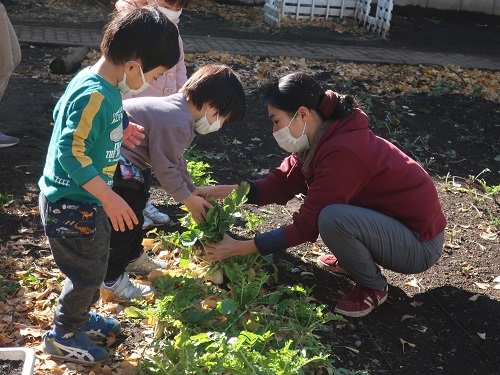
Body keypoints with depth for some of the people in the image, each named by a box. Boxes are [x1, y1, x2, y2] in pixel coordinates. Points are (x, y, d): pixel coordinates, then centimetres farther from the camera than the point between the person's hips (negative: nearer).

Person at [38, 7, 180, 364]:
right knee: (87, 273, 7)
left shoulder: (103, 85, 1)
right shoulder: (94, 95, -28)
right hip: (71, 204, -9)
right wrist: (109, 197, -28)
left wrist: (118, 134, 15)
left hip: (87, 200, 9)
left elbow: (68, 120, 15)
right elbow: (70, 152, -30)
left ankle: (80, 315, 46)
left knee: (96, 264, 24)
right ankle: (63, 336, 28)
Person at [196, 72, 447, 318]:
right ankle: (352, 259, 19)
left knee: (332, 218, -32)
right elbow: (280, 184, 0)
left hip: (419, 243, -9)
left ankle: (373, 288, -5)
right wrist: (219, 191, -9)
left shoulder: (341, 152, -29)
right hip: (389, 220, 9)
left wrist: (239, 248, -22)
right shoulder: (320, 139, -1)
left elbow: (306, 225, -25)